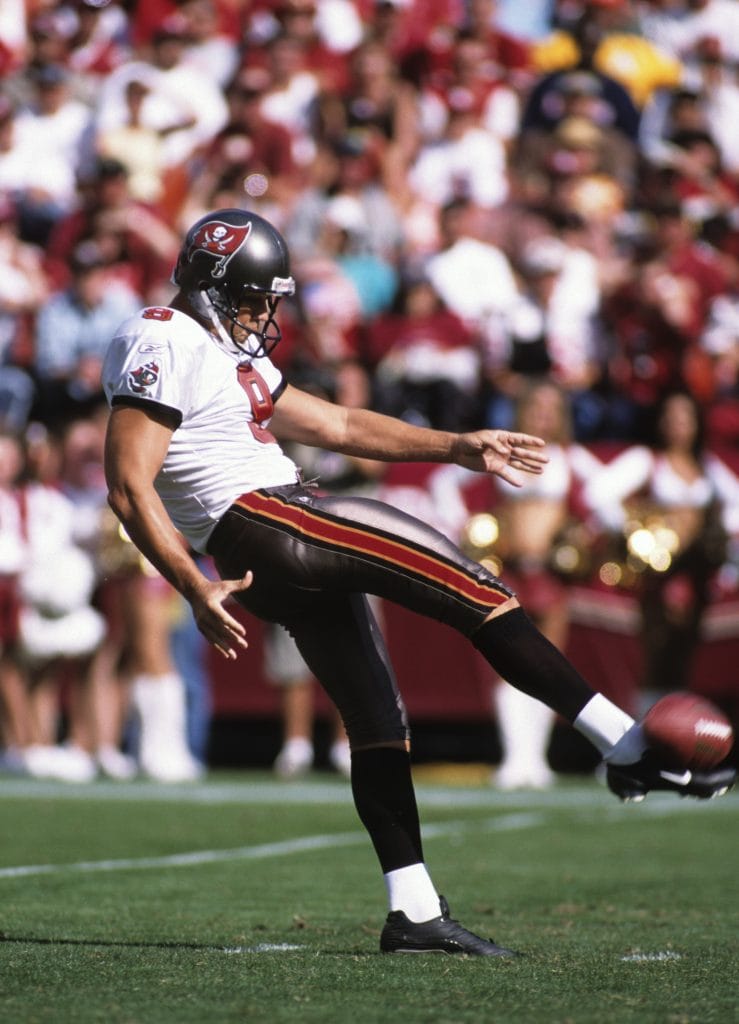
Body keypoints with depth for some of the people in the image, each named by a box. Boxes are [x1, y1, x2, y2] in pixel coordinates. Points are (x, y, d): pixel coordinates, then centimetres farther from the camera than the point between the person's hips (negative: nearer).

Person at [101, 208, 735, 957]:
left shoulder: (233, 357, 23)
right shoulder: (162, 347, -8)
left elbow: (341, 427, 25)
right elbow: (129, 489, -16)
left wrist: (458, 448, 18)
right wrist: (198, 593, -21)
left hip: (292, 551, 10)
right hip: (257, 524, -10)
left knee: (377, 721, 8)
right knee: (469, 584, -11)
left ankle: (413, 914, 7)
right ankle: (631, 750, -12)